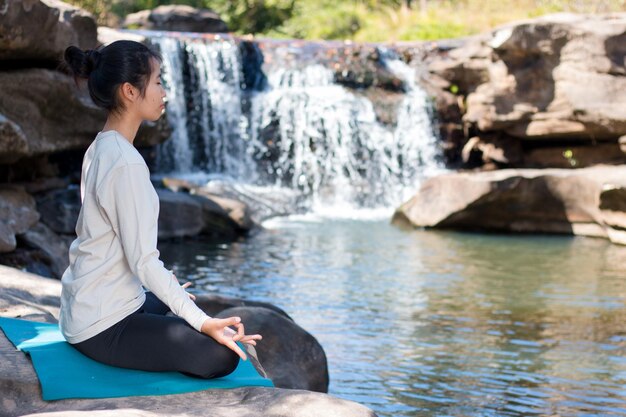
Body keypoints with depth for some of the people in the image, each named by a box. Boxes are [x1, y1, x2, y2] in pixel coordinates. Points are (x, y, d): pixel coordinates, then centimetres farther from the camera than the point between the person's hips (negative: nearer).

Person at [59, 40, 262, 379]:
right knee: (222, 354, -17)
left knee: (186, 310, 28)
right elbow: (143, 260, -24)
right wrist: (203, 323, -24)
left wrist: (166, 285, 27)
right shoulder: (125, 163, -22)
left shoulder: (101, 149, 7)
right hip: (103, 326, -10)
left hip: (86, 309, 10)